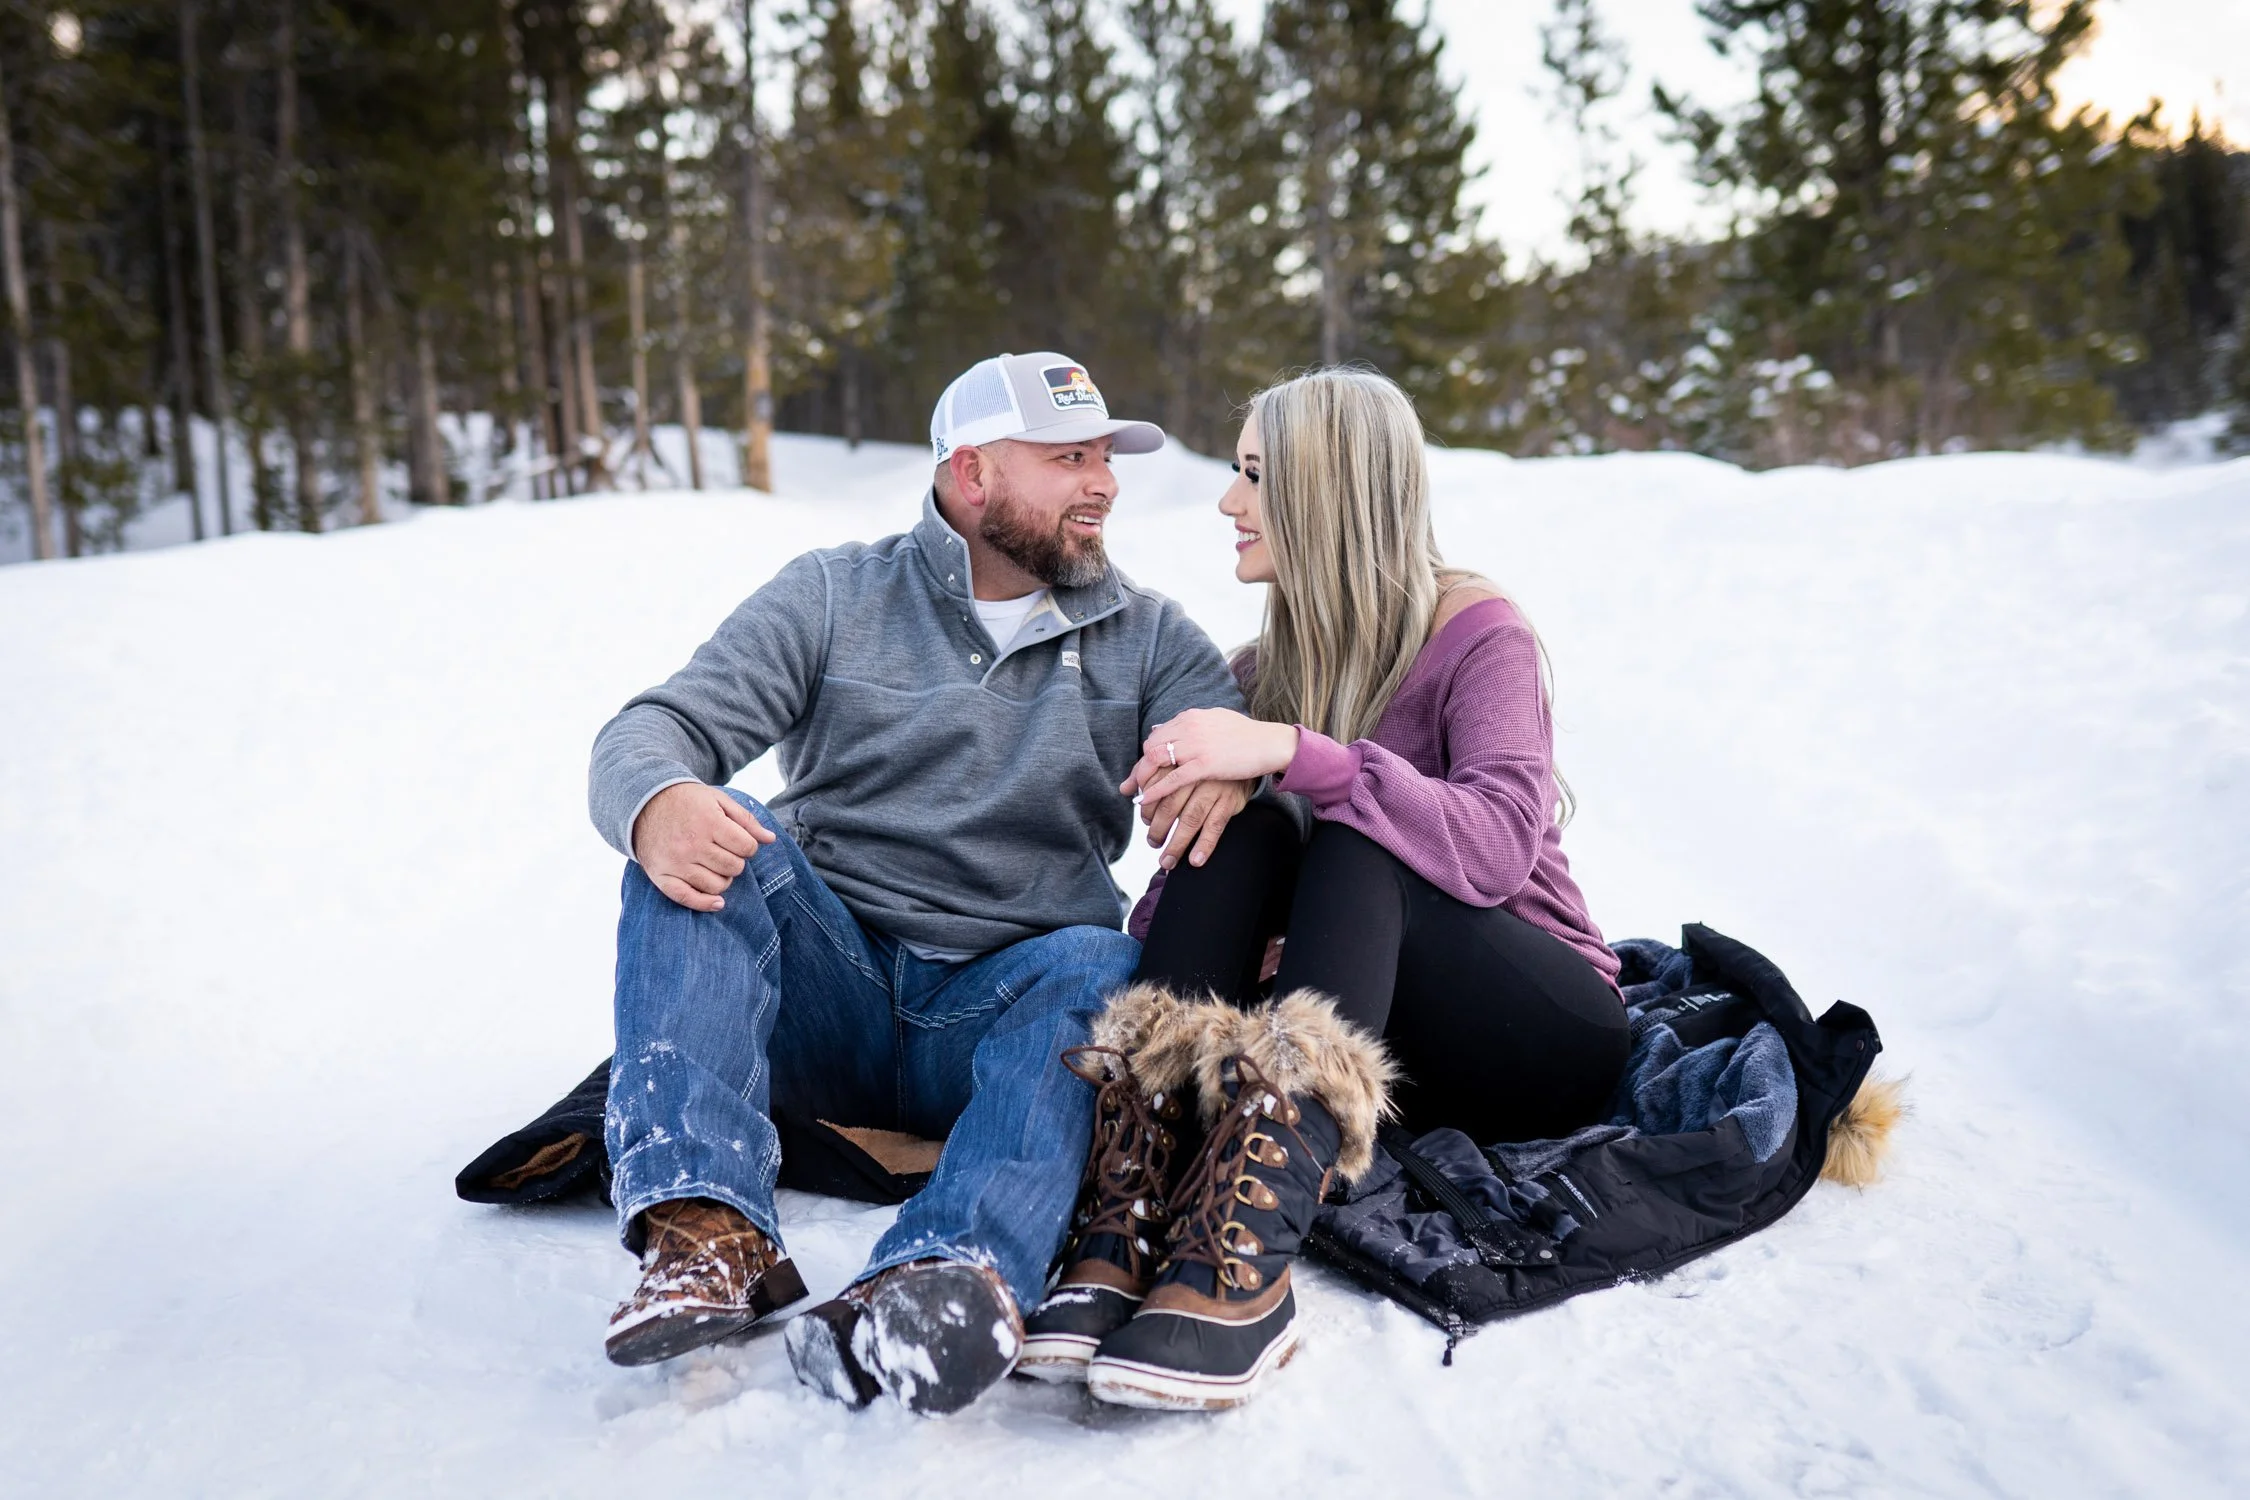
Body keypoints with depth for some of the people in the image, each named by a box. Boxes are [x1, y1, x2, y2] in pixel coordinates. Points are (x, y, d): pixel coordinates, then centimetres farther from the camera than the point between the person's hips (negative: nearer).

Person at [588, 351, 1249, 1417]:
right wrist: (656, 803, -29)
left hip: (1001, 1014, 0)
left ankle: (952, 1277, -55)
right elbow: (654, 732, -3)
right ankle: (709, 1232, -37)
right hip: (826, 997, 1)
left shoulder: (1146, 637, 11)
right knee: (702, 831, -24)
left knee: (1099, 967, -31)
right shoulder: (833, 598, 7)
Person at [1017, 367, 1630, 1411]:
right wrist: (1164, 937, -22)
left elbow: (1501, 843, -29)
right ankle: (1125, 1234, -42)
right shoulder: (1266, 667, 8)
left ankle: (1240, 1268, -52)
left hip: (1547, 1038, -4)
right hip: (1387, 1048, 4)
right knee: (1241, 827, -23)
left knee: (1356, 837, -32)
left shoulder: (1475, 632, -9)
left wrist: (1296, 753, -38)